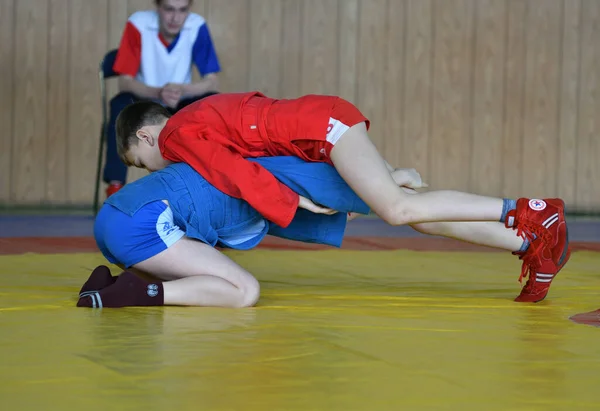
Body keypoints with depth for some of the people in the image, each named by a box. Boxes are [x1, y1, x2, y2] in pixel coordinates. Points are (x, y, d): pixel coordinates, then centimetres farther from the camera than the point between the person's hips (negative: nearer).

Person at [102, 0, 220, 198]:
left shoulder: (197, 27, -14)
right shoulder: (138, 24, -19)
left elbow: (212, 83, -15)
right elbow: (125, 82, -21)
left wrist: (182, 90, -37)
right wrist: (159, 93, -41)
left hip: (179, 108, 2)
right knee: (122, 103, -33)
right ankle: (115, 185, -31)